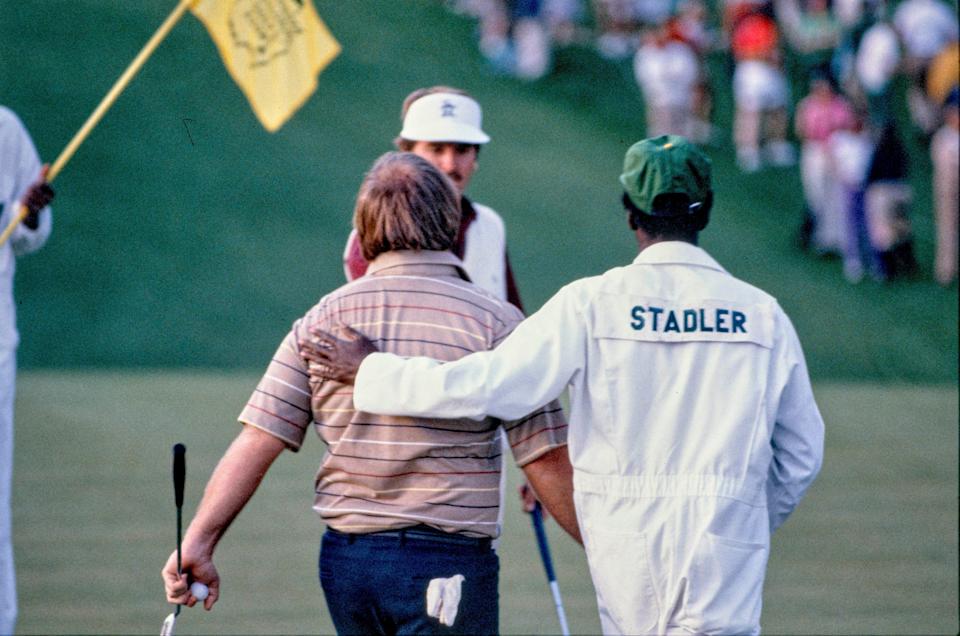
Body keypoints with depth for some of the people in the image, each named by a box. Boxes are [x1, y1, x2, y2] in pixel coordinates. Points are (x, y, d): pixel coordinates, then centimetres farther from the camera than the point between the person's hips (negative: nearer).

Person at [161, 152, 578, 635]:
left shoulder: (324, 319, 3)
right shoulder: (495, 322, -7)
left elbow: (255, 444, -2)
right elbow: (547, 461, -8)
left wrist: (197, 542, 0)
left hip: (345, 560, 5)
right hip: (447, 567, -5)